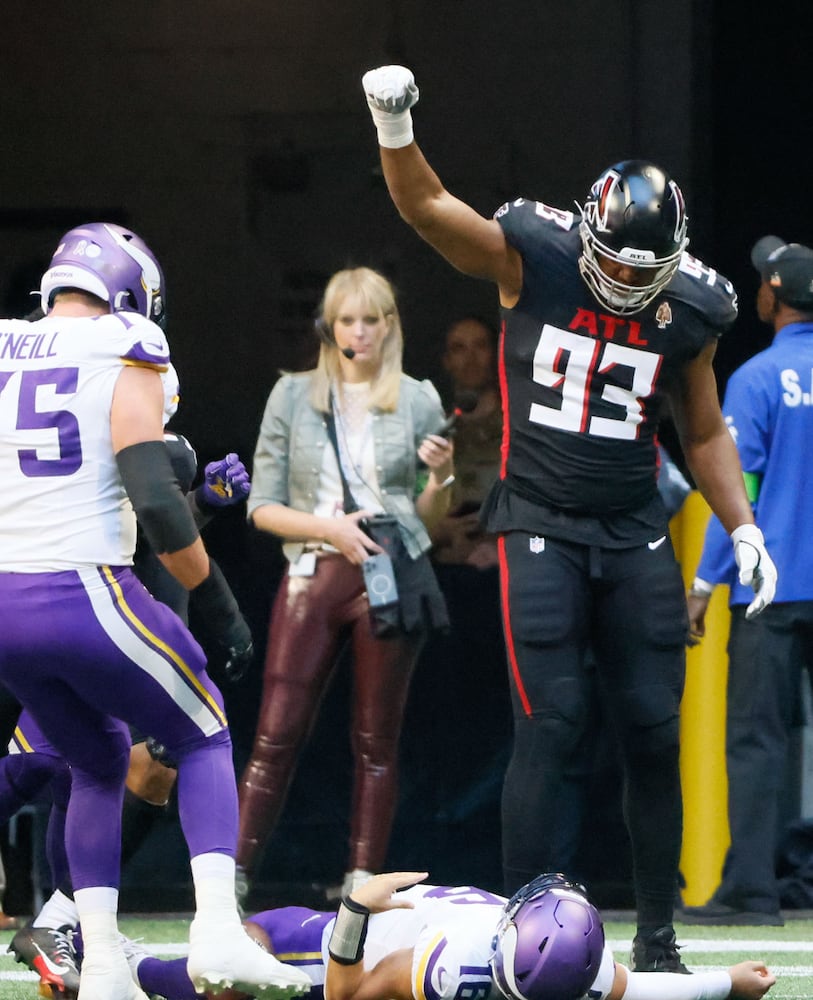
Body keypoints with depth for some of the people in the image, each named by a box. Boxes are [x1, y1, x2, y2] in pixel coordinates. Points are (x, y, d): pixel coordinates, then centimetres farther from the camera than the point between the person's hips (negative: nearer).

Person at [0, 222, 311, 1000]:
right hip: (86, 594, -5)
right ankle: (217, 931, -5)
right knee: (204, 739, 15)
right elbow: (157, 505, -14)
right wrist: (216, 601, -4)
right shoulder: (123, 360, -5)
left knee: (98, 764, 25)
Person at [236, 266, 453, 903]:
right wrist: (330, 527, -11)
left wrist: (440, 479, -9)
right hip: (313, 576, 0)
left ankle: (362, 888, 5)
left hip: (393, 579, 0)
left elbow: (429, 518, 12)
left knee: (377, 741, 2)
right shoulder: (293, 397, 6)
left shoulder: (418, 402, 7)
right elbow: (263, 508, 4)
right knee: (277, 735, -6)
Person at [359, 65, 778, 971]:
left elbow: (704, 432, 13)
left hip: (635, 533, 4)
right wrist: (394, 127, -31)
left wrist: (742, 528, 6)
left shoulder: (685, 311, 1)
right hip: (541, 525, -3)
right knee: (550, 725, -11)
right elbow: (427, 207, -15)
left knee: (653, 730, 2)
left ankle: (657, 935, 12)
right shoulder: (532, 262, -8)